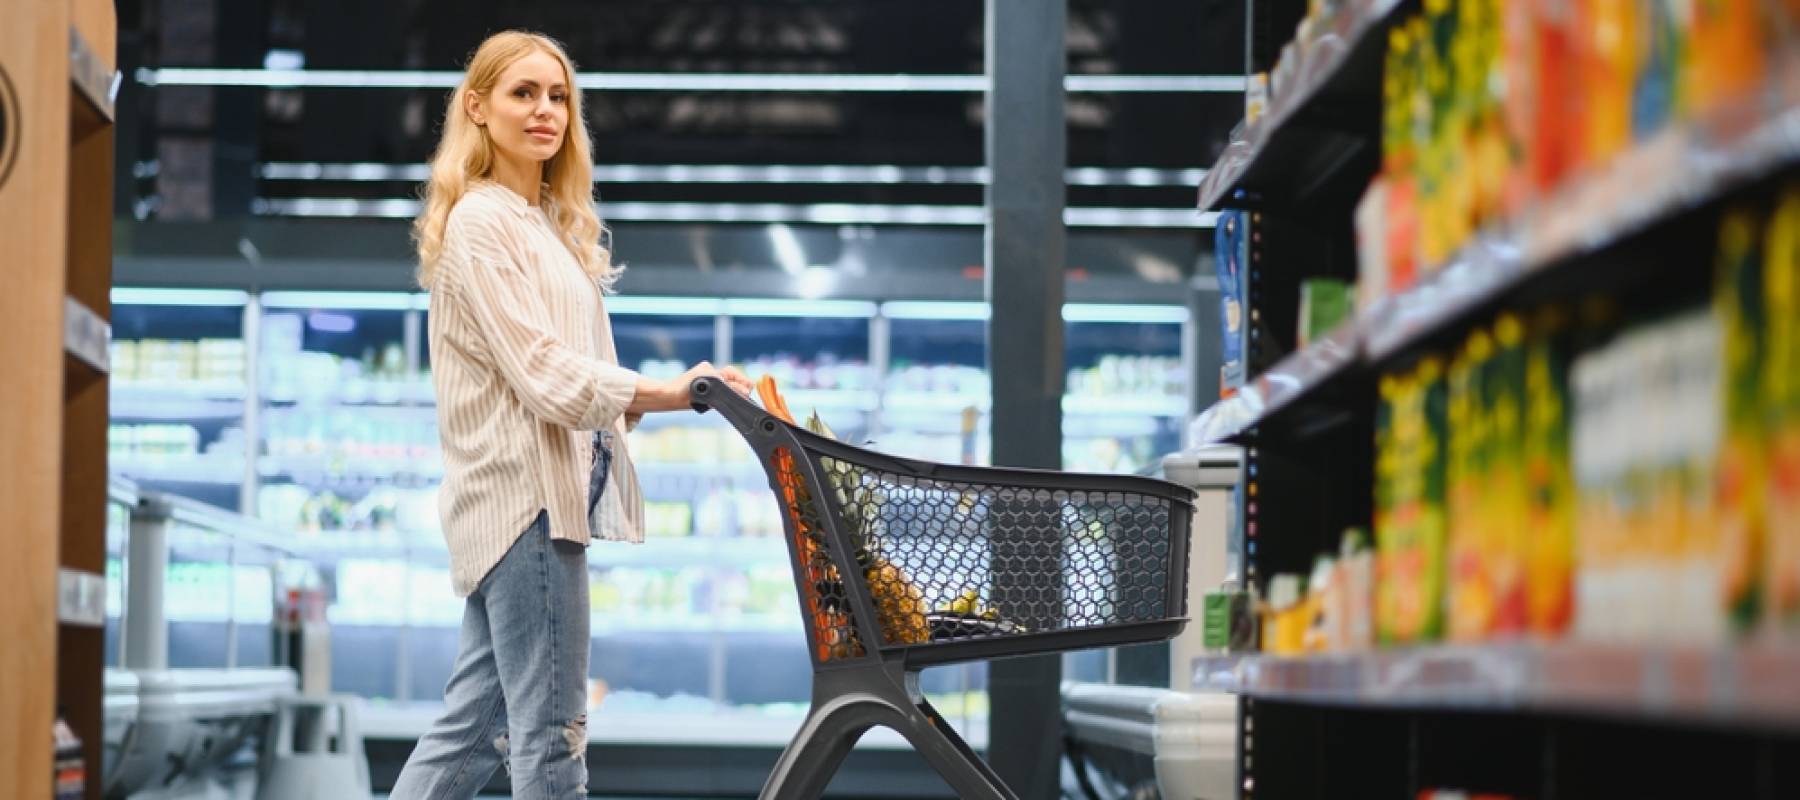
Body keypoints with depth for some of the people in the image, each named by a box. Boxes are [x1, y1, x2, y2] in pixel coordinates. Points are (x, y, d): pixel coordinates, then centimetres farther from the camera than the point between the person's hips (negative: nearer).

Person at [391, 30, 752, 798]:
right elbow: (539, 370, -19)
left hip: (542, 492, 9)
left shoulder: (549, 226, 19)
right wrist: (667, 393, -28)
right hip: (523, 495, -9)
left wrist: (659, 397, 7)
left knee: (474, 722, 11)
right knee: (551, 733, -6)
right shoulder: (480, 224, -10)